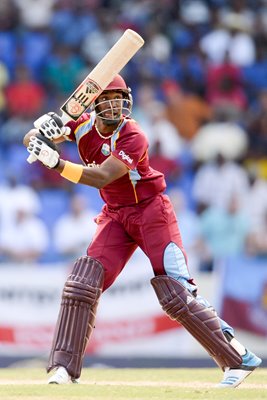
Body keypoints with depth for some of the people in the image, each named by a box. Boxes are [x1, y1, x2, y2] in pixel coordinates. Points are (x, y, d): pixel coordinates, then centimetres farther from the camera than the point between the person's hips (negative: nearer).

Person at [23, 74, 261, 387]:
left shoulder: (132, 137, -23)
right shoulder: (83, 125, -5)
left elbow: (101, 177, -33)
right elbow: (31, 139, -9)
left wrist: (56, 162, -43)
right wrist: (44, 133, -33)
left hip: (151, 211, -6)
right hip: (115, 217, 6)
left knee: (176, 295, -12)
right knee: (82, 284, -10)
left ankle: (239, 359, -5)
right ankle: (64, 367, -6)